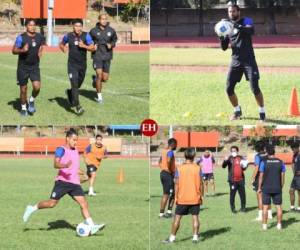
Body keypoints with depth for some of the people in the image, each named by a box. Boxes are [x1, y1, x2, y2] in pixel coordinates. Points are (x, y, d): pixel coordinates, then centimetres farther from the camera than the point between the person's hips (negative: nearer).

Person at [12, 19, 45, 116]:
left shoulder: (39, 37, 1)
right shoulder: (21, 37, -12)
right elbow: (14, 51, -14)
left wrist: (40, 51, 9)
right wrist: (22, 50, -31)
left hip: (35, 67, 2)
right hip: (23, 67, -2)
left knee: (37, 87, -15)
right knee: (23, 89, 6)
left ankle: (32, 100, 15)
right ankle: (23, 108, 26)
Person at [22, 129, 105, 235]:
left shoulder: (76, 151, 19)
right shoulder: (61, 150, -6)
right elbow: (56, 164, -20)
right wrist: (65, 166, -38)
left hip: (74, 183, 6)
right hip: (62, 182, -6)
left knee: (84, 203, -7)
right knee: (52, 203, -6)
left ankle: (91, 226, -13)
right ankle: (32, 209, 17)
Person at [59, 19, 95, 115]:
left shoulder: (86, 36, -5)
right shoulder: (68, 36, -2)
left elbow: (92, 48, -7)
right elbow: (61, 44, 16)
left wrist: (84, 46, -24)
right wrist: (63, 48, -6)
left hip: (82, 64, 2)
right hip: (72, 65, -2)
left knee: (78, 85, 16)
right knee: (75, 85, -12)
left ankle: (70, 92, 49)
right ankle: (77, 106, -10)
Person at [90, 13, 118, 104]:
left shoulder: (111, 31, -1)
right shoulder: (94, 31, -5)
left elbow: (115, 39, 16)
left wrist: (112, 45, -4)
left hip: (107, 57, 3)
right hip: (97, 56, -2)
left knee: (105, 78, 4)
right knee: (99, 75, -13)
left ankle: (95, 79, 41)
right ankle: (99, 96, 2)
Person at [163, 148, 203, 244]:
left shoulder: (179, 168, -5)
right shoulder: (197, 168, -3)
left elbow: (177, 184, -7)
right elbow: (200, 183, -3)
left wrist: (176, 197, -1)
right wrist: (201, 196, 6)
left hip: (182, 199, 0)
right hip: (195, 198, 0)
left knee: (177, 217, 6)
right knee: (195, 217, 5)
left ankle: (172, 238, 8)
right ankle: (195, 237, 1)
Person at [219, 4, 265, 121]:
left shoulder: (246, 21, -3)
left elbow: (251, 30, -27)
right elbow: (224, 47, 11)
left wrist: (237, 26, -37)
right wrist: (221, 37, -8)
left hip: (248, 60, -5)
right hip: (235, 61, 5)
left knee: (255, 88, -10)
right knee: (229, 88, 1)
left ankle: (262, 112, 4)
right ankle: (237, 111, 21)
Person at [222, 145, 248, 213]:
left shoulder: (240, 158, 11)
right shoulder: (230, 158, -2)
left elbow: (244, 168, 20)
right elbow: (223, 166, -15)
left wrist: (244, 166, -5)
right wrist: (225, 161, -36)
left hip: (241, 179, 4)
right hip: (233, 180, -4)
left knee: (242, 194, 8)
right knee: (232, 194, -2)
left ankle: (243, 207, 20)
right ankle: (233, 208, 6)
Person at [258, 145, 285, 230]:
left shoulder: (264, 162, -6)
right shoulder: (280, 162, 1)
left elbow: (261, 176, -5)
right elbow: (282, 177, 3)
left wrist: (259, 188, 3)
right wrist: (281, 187, 14)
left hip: (266, 188, -2)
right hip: (277, 188, 2)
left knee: (265, 207, 2)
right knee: (278, 206, 7)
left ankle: (264, 225, 2)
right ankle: (279, 224, 7)